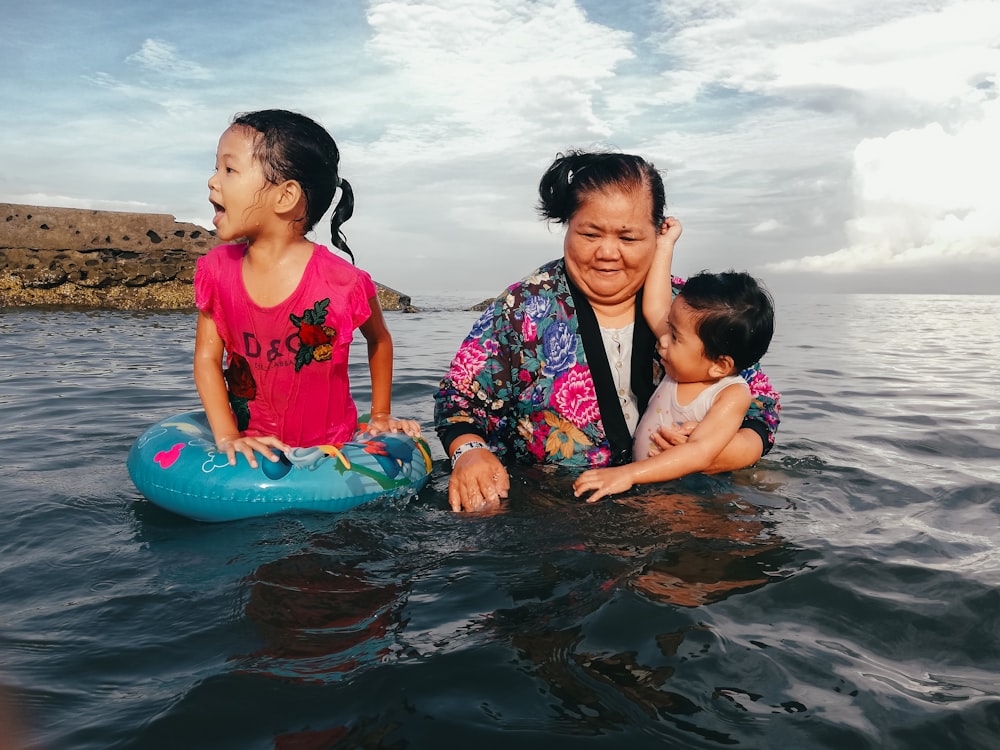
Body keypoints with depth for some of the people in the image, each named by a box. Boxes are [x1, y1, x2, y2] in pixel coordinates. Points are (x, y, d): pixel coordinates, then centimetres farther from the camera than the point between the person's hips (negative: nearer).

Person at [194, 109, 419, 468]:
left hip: (330, 451, -3)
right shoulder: (217, 270, -5)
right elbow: (207, 357, -2)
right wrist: (226, 436, -13)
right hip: (254, 450, 3)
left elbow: (379, 340, 2)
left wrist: (381, 417, 9)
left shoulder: (343, 284, -17)